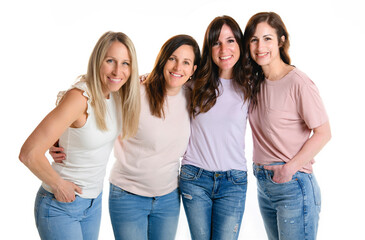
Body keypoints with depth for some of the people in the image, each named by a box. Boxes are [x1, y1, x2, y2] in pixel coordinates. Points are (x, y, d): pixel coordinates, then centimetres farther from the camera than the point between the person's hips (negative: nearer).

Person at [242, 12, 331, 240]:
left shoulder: (298, 82, -14)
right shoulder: (256, 82, 8)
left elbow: (323, 133, -13)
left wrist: (290, 168, -16)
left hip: (293, 185, -7)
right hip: (264, 183, 7)